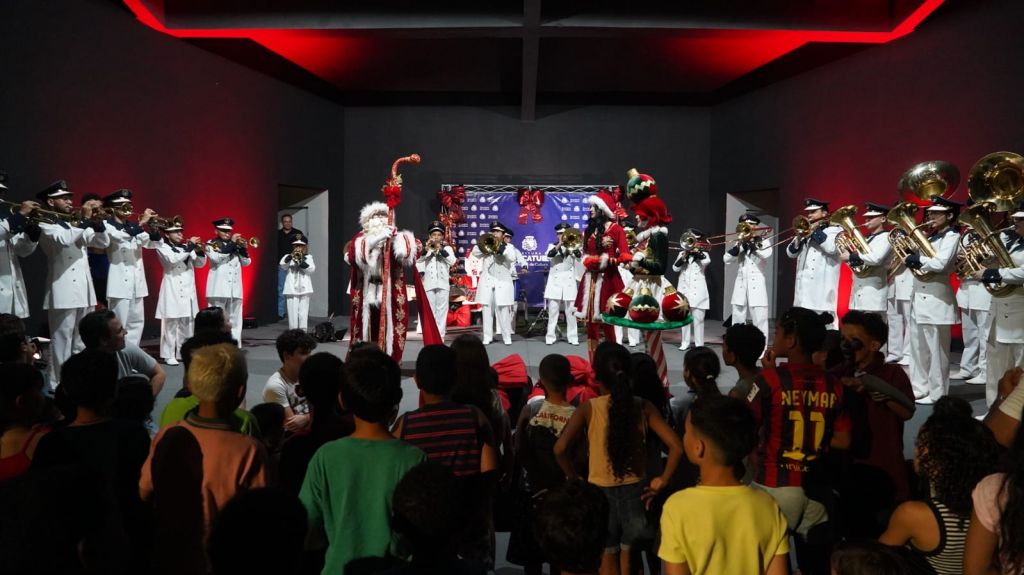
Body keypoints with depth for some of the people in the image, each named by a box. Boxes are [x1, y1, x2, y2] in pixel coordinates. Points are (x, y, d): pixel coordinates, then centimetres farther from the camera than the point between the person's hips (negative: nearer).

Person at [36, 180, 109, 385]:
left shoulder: (75, 225, 19)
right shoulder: (46, 224, -2)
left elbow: (103, 242, 13)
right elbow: (63, 240, -22)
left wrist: (96, 220, -2)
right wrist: (85, 219, -19)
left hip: (84, 289, 7)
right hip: (64, 291, -7)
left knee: (83, 341, 12)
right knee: (62, 340, -6)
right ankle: (59, 384, -2)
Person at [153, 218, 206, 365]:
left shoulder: (186, 247, 15)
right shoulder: (162, 247, 0)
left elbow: (200, 264, 12)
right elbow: (173, 260, -18)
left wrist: (199, 251, -7)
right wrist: (190, 247, -17)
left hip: (188, 290, 5)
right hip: (172, 290, -5)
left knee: (187, 324, 7)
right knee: (171, 323, -7)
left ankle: (183, 353, 15)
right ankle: (169, 355, -3)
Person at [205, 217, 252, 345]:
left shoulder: (235, 244, 17)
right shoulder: (211, 244, 4)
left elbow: (246, 262, 11)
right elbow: (216, 258, -16)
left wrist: (243, 249, -6)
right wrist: (232, 243, -14)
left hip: (235, 288, 5)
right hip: (219, 288, -5)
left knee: (235, 320, 7)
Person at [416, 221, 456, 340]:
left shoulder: (447, 248, 8)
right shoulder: (425, 248, 8)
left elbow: (452, 261, -9)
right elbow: (418, 264, -4)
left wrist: (441, 249, -16)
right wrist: (427, 250, -13)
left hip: (443, 284, 0)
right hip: (428, 284, 0)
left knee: (442, 311, -1)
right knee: (429, 312, 2)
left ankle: (440, 336, 2)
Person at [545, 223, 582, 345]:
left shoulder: (573, 245, 11)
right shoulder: (553, 246, 11)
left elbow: (579, 255, -10)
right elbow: (549, 255, -12)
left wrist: (571, 244, -17)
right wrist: (560, 244, -15)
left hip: (569, 281, 0)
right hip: (555, 281, 0)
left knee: (570, 311, 0)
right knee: (553, 311, 0)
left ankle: (573, 337, 5)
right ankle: (550, 336, 4)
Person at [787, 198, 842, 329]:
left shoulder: (835, 230, 3)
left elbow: (832, 248, -17)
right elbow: (791, 253, 17)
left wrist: (815, 230, -8)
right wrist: (799, 237, 0)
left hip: (822, 288, -7)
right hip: (803, 287, 7)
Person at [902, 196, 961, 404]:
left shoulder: (952, 236, -7)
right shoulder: (929, 237, 17)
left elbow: (940, 264, -21)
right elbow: (919, 261, 16)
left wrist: (915, 258, -11)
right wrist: (910, 257, -3)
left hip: (937, 300, -8)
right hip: (919, 298, 8)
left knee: (936, 350, -2)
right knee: (918, 348, 12)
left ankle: (937, 394, 5)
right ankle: (918, 389, 20)